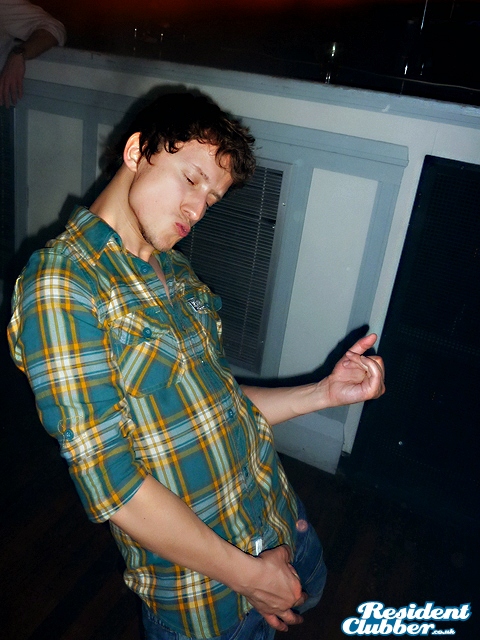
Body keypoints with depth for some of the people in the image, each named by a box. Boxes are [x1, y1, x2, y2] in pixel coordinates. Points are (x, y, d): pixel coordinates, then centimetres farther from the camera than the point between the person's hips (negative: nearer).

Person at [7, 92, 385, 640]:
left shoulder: (173, 270, 4)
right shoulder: (60, 289, -24)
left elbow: (210, 403, 7)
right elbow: (110, 484, -26)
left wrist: (324, 392, -3)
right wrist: (248, 574, -18)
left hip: (276, 508, 8)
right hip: (203, 586, -7)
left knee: (308, 591, 31)